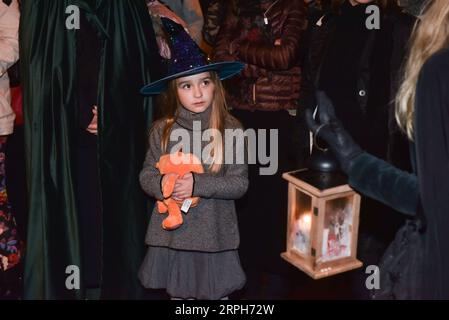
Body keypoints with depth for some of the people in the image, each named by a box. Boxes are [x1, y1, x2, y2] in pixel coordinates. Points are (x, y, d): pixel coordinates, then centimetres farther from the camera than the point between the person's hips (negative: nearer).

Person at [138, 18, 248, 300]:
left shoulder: (230, 129, -8)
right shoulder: (163, 130, -3)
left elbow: (240, 183, -9)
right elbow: (146, 176, 4)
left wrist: (198, 184, -20)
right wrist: (162, 185, -18)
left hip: (215, 231, -1)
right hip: (172, 230, 2)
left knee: (217, 293, 13)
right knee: (177, 292, 17)